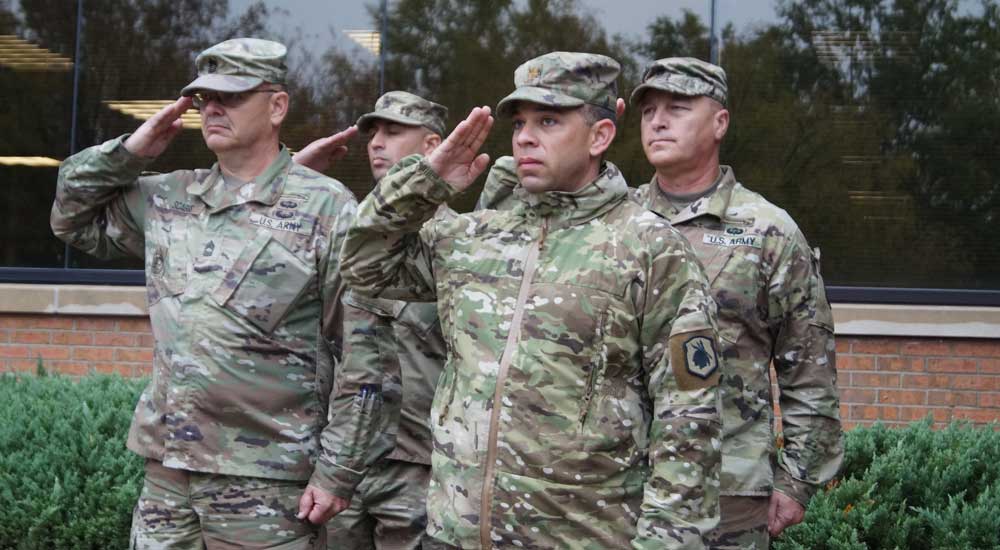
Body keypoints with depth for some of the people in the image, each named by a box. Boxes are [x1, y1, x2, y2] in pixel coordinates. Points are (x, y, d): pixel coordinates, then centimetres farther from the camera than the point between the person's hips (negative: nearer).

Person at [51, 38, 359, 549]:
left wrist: (336, 470, -11)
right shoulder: (168, 198, 11)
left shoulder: (326, 208, -6)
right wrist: (128, 152, 8)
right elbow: (73, 216, 24)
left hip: (266, 486, -5)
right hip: (166, 471, 5)